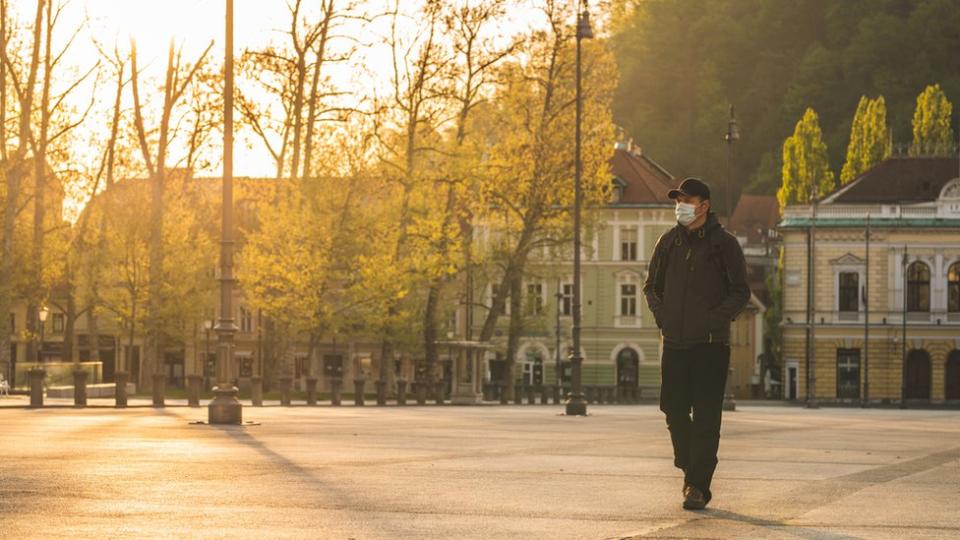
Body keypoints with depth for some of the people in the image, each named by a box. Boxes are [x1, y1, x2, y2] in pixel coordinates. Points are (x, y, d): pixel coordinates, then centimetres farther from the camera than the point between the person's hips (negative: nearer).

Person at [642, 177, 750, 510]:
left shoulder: (723, 243, -2)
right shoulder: (669, 242, 11)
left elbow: (740, 292, 0)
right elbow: (652, 286, 20)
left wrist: (715, 320, -11)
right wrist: (661, 316, 4)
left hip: (710, 344, -5)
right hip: (674, 342, 5)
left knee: (705, 417, -6)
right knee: (674, 410, 7)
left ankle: (698, 483, -5)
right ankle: (692, 470, 26)